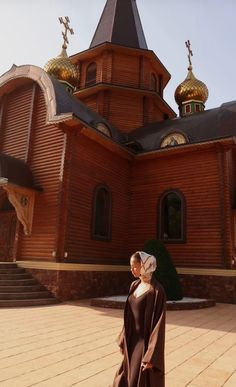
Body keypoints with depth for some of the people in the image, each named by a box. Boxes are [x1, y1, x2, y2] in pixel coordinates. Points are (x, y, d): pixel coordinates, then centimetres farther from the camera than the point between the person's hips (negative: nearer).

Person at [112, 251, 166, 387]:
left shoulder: (156, 291, -20)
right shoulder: (135, 286, 4)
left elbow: (159, 325, -19)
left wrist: (151, 356, -19)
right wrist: (123, 341, 14)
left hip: (145, 344, -8)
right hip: (133, 342, 8)